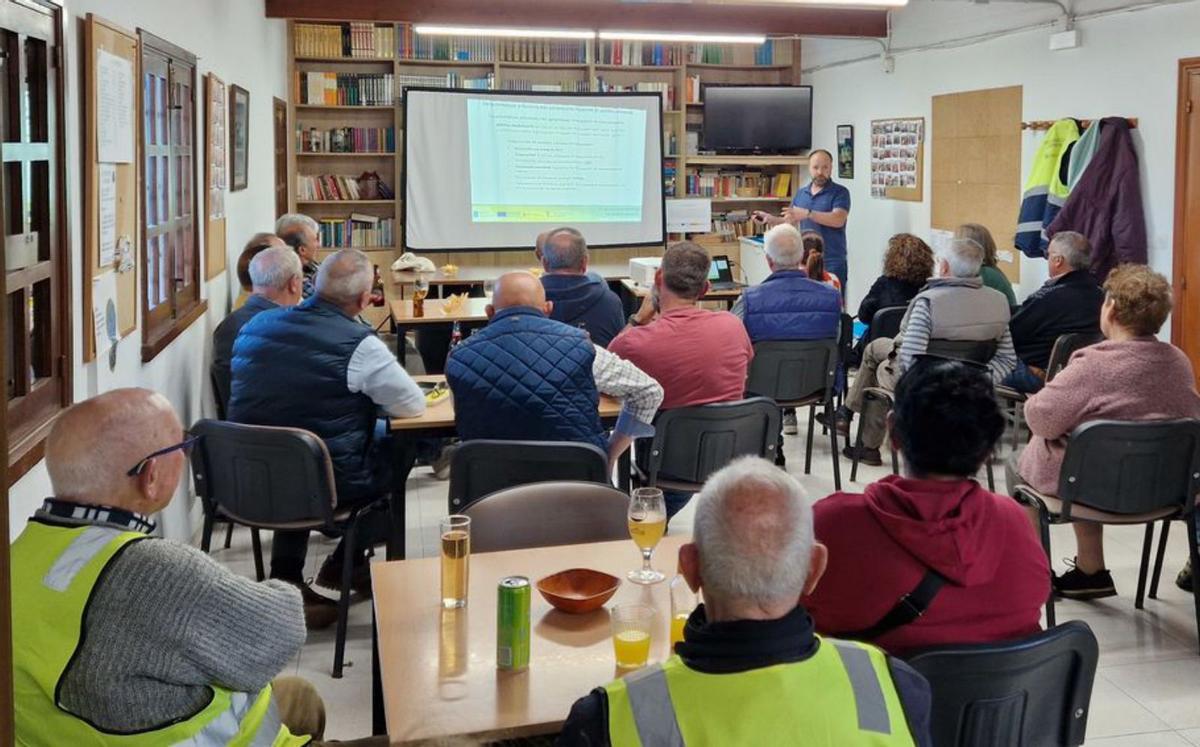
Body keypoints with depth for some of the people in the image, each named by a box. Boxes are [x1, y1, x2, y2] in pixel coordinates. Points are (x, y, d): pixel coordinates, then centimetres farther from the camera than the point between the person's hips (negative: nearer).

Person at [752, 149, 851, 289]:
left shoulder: (840, 192, -4)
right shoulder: (801, 193, 14)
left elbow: (839, 220, -19)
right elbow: (792, 222, 21)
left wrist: (807, 213, -26)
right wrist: (770, 219, 3)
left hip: (832, 263, -5)